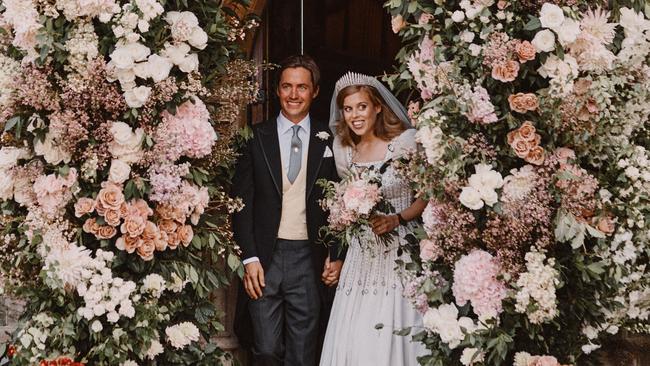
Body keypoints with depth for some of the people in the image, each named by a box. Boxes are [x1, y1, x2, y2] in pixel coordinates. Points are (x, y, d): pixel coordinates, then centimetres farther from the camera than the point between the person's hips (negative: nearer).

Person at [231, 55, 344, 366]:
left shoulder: (328, 140, 5)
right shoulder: (256, 138, 3)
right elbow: (242, 201, 2)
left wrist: (336, 255, 2)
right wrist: (249, 258, -5)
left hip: (309, 259, 1)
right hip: (264, 258, 0)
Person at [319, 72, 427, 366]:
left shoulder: (406, 141, -8)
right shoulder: (344, 150, 7)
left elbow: (426, 196, -4)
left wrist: (397, 219, -17)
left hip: (400, 251, -4)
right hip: (361, 255, 4)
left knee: (392, 339, -4)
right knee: (352, 339, 2)